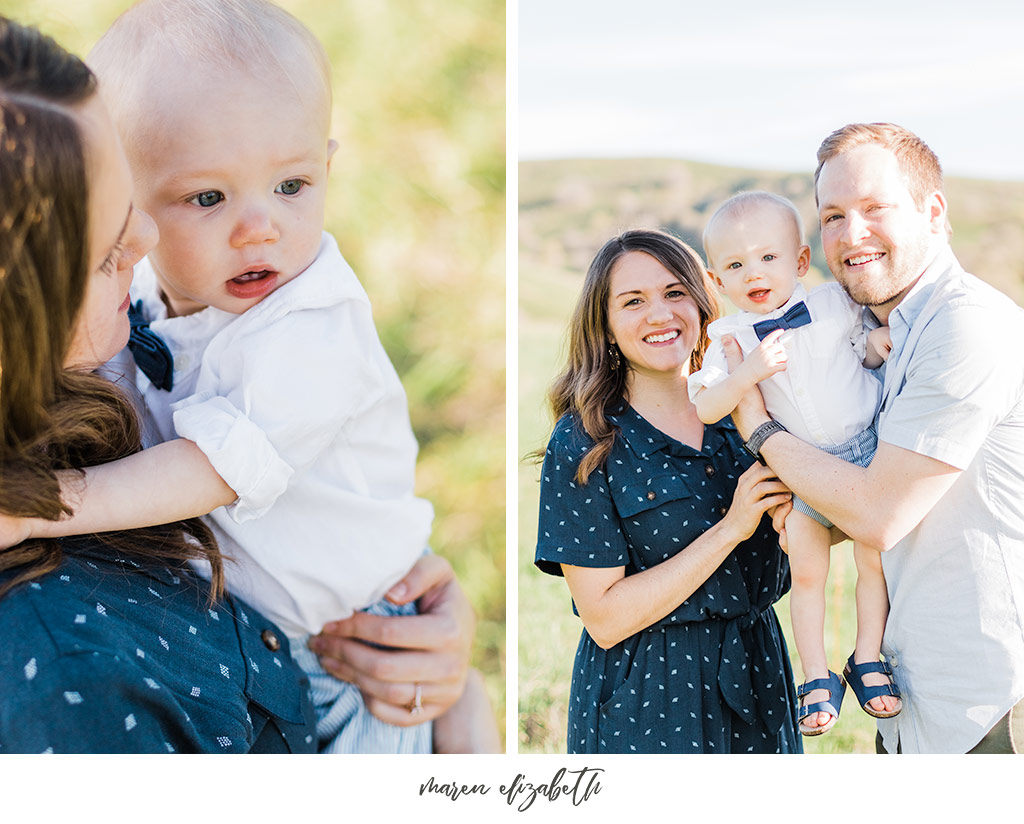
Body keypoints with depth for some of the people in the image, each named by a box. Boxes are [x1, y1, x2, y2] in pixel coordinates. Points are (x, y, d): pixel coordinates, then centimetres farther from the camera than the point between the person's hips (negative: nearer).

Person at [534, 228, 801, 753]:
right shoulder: (582, 446, -13)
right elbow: (606, 619, -18)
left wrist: (791, 510, -12)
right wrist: (731, 528, -22)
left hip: (756, 673, 5)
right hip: (644, 705, -4)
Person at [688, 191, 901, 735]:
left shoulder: (836, 304, -5)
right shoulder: (730, 338, -6)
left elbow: (867, 350, 12)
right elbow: (704, 408, -14)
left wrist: (876, 343, -11)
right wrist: (750, 371, -27)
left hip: (868, 451, 0)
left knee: (874, 558, 0)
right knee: (805, 572, 0)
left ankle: (867, 660, 20)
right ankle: (817, 677, 16)